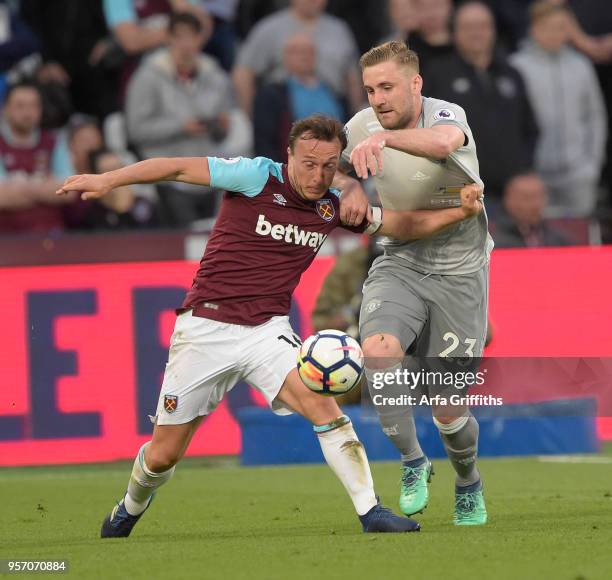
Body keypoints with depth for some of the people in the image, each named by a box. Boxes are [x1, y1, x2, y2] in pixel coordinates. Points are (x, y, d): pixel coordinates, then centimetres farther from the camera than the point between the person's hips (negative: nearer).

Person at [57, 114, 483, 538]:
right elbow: (178, 168, -10)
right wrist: (108, 180, -15)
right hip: (205, 326, -3)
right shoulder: (258, 177, -11)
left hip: (268, 329, 3)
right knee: (163, 455, 5)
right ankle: (130, 509, 37)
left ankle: (371, 512, -20)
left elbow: (405, 224, 11)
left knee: (321, 402, -25)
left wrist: (460, 212, -4)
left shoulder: (334, 207, 3)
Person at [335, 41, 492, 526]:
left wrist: (384, 138, -59)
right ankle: (412, 461, -8)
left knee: (449, 409, -2)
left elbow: (442, 142, -44)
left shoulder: (447, 114, -17)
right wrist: (352, 187, -2)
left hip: (459, 272, -3)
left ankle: (469, 485, 31)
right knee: (377, 348, -28)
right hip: (401, 263, 3)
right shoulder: (364, 124, -2)